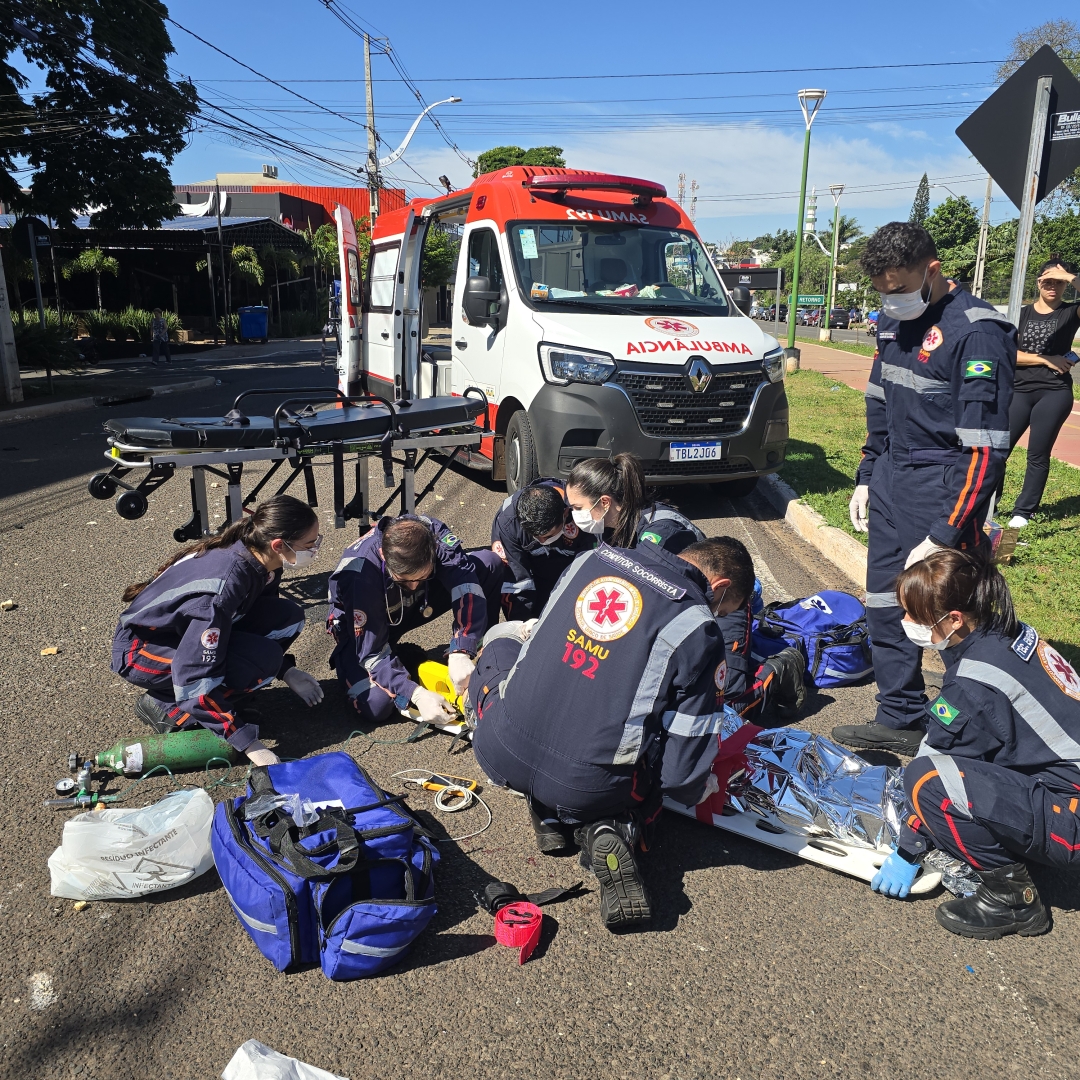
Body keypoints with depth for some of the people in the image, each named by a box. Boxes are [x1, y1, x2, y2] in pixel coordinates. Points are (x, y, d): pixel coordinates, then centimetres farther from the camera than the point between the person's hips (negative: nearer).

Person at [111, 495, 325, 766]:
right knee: (262, 659, -28)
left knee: (287, 616, -10)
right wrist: (247, 743, -31)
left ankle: (220, 698, 0)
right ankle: (168, 707, -7)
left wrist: (288, 671, -4)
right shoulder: (228, 580, -35)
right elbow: (195, 675, -34)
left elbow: (263, 619, 8)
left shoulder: (261, 561, -12)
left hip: (187, 632, 8)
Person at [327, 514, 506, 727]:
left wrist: (461, 654, -47)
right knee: (375, 706, -32)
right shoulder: (359, 574, -38)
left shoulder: (430, 532, -30)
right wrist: (417, 694, -43)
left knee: (490, 563, -17)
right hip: (365, 624, -3)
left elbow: (466, 584, -36)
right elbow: (372, 653, -32)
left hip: (414, 604, 4)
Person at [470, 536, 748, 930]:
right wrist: (698, 790, 18)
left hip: (500, 753, 2)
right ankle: (607, 828, 0)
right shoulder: (698, 629, -7)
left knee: (499, 647, 31)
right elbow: (683, 770, -5)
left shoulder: (593, 557, 6)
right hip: (586, 790, -2)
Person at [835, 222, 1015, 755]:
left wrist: (942, 536, -22)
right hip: (891, 480, 8)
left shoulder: (977, 331, -17)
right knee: (884, 606, 13)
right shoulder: (893, 321, 8)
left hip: (943, 489, -8)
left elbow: (984, 447, -20)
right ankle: (899, 720, 28)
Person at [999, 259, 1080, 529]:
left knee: (1038, 455, 2)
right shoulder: (1022, 313, 8)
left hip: (1055, 393, -1)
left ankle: (1023, 512, 9)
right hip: (1020, 390, 1)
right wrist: (1046, 359, -10)